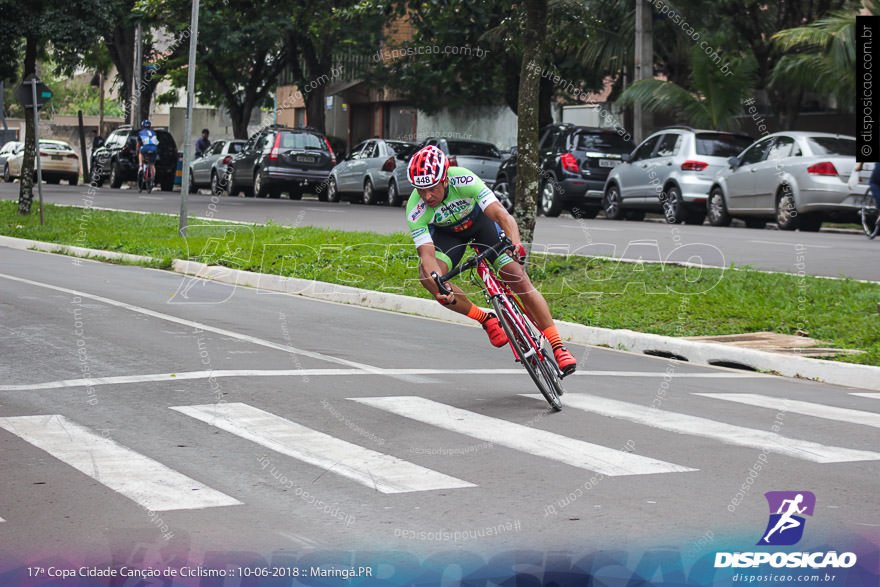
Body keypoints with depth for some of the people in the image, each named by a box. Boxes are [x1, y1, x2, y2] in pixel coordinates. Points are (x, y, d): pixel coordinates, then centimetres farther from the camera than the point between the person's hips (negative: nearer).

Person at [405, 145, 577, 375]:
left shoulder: (463, 180, -37)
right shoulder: (415, 210, -32)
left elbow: (501, 214, -44)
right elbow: (426, 254, -37)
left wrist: (515, 242, -63)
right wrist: (438, 286, -56)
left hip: (480, 220, -1)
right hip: (447, 233, 1)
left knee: (519, 279, -14)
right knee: (428, 276, -27)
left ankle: (558, 347, -5)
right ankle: (486, 320, -8)